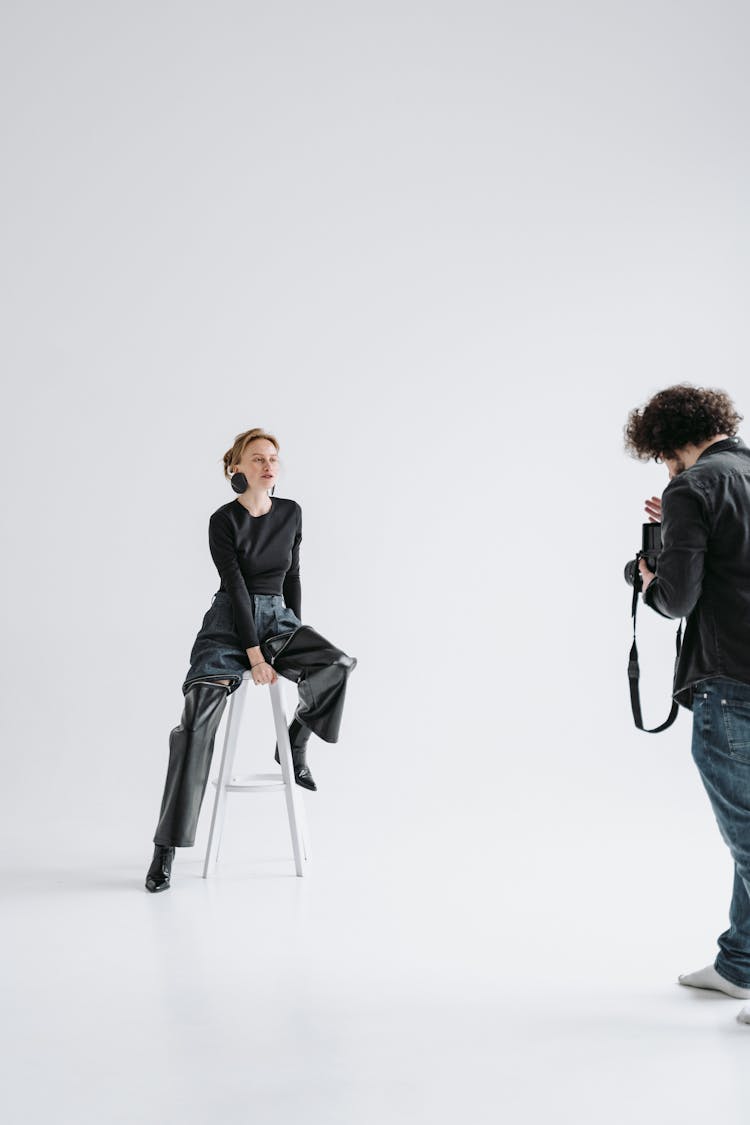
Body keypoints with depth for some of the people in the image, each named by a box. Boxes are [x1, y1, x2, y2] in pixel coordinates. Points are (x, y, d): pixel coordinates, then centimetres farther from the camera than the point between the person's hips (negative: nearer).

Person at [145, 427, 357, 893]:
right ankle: (166, 848, -18)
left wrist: (297, 641, 8)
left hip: (278, 618, 4)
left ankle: (295, 742, 2)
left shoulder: (292, 514, 7)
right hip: (230, 623, -4)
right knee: (199, 719, -22)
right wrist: (255, 653, -16)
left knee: (338, 663, -25)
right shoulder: (224, 521, -7)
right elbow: (236, 587, -12)